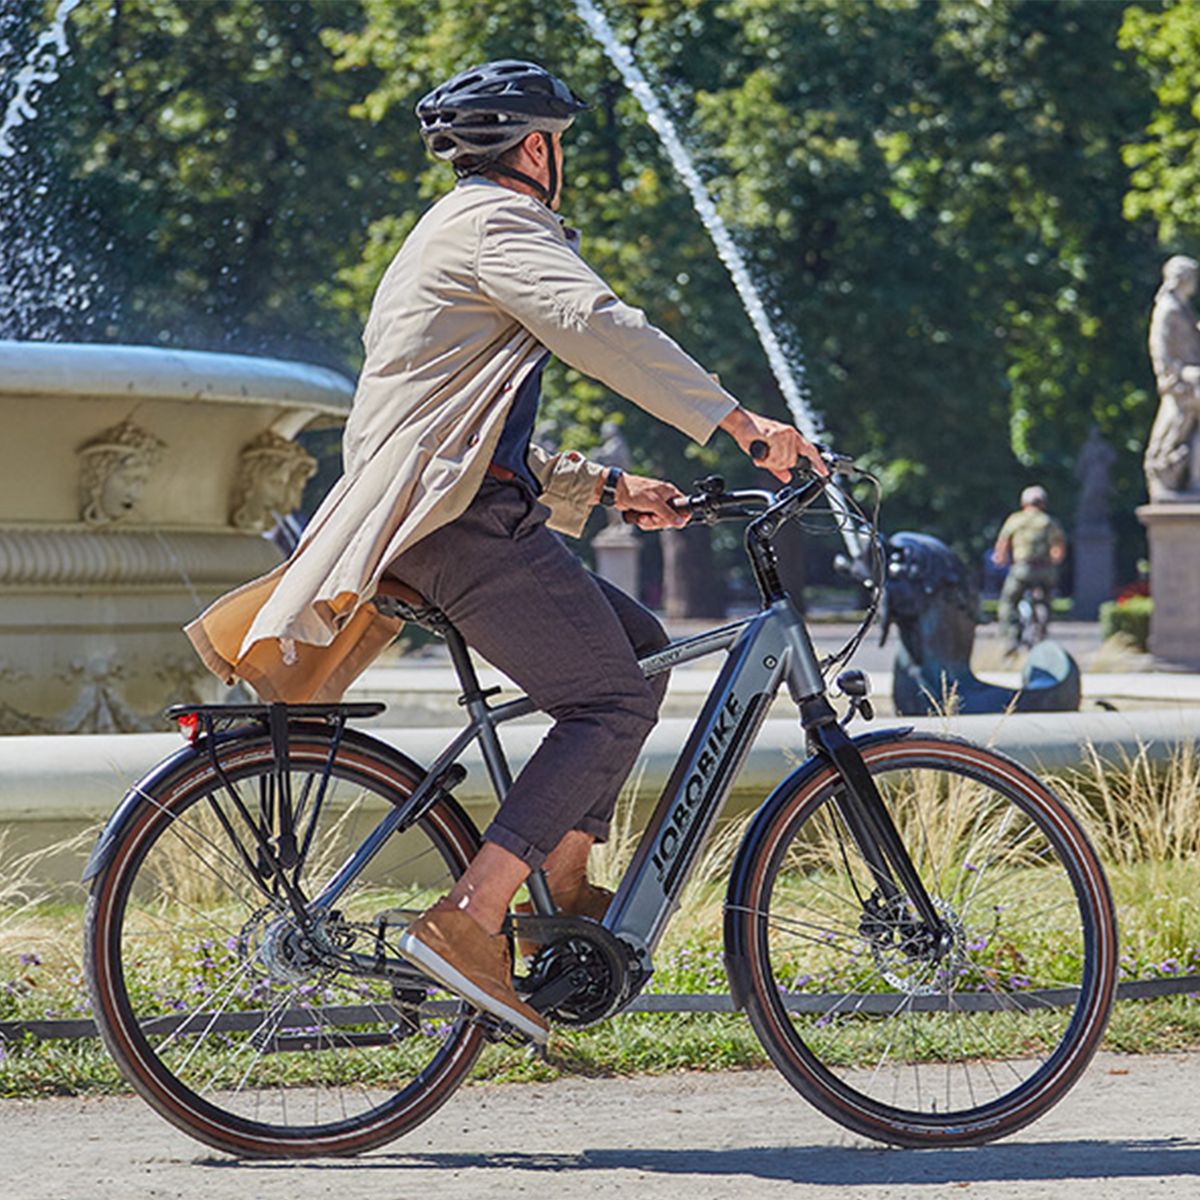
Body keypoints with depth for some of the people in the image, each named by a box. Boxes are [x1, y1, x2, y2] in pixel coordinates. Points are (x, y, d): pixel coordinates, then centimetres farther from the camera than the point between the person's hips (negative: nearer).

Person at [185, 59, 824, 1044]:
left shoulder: (453, 233, 30)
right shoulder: (497, 223, -3)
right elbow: (597, 324, -22)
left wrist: (601, 487, 20)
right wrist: (739, 420, -24)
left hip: (450, 511, 10)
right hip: (461, 517, -10)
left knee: (639, 645, 15)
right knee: (612, 701, -14)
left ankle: (567, 888, 11)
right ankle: (467, 922, -24)